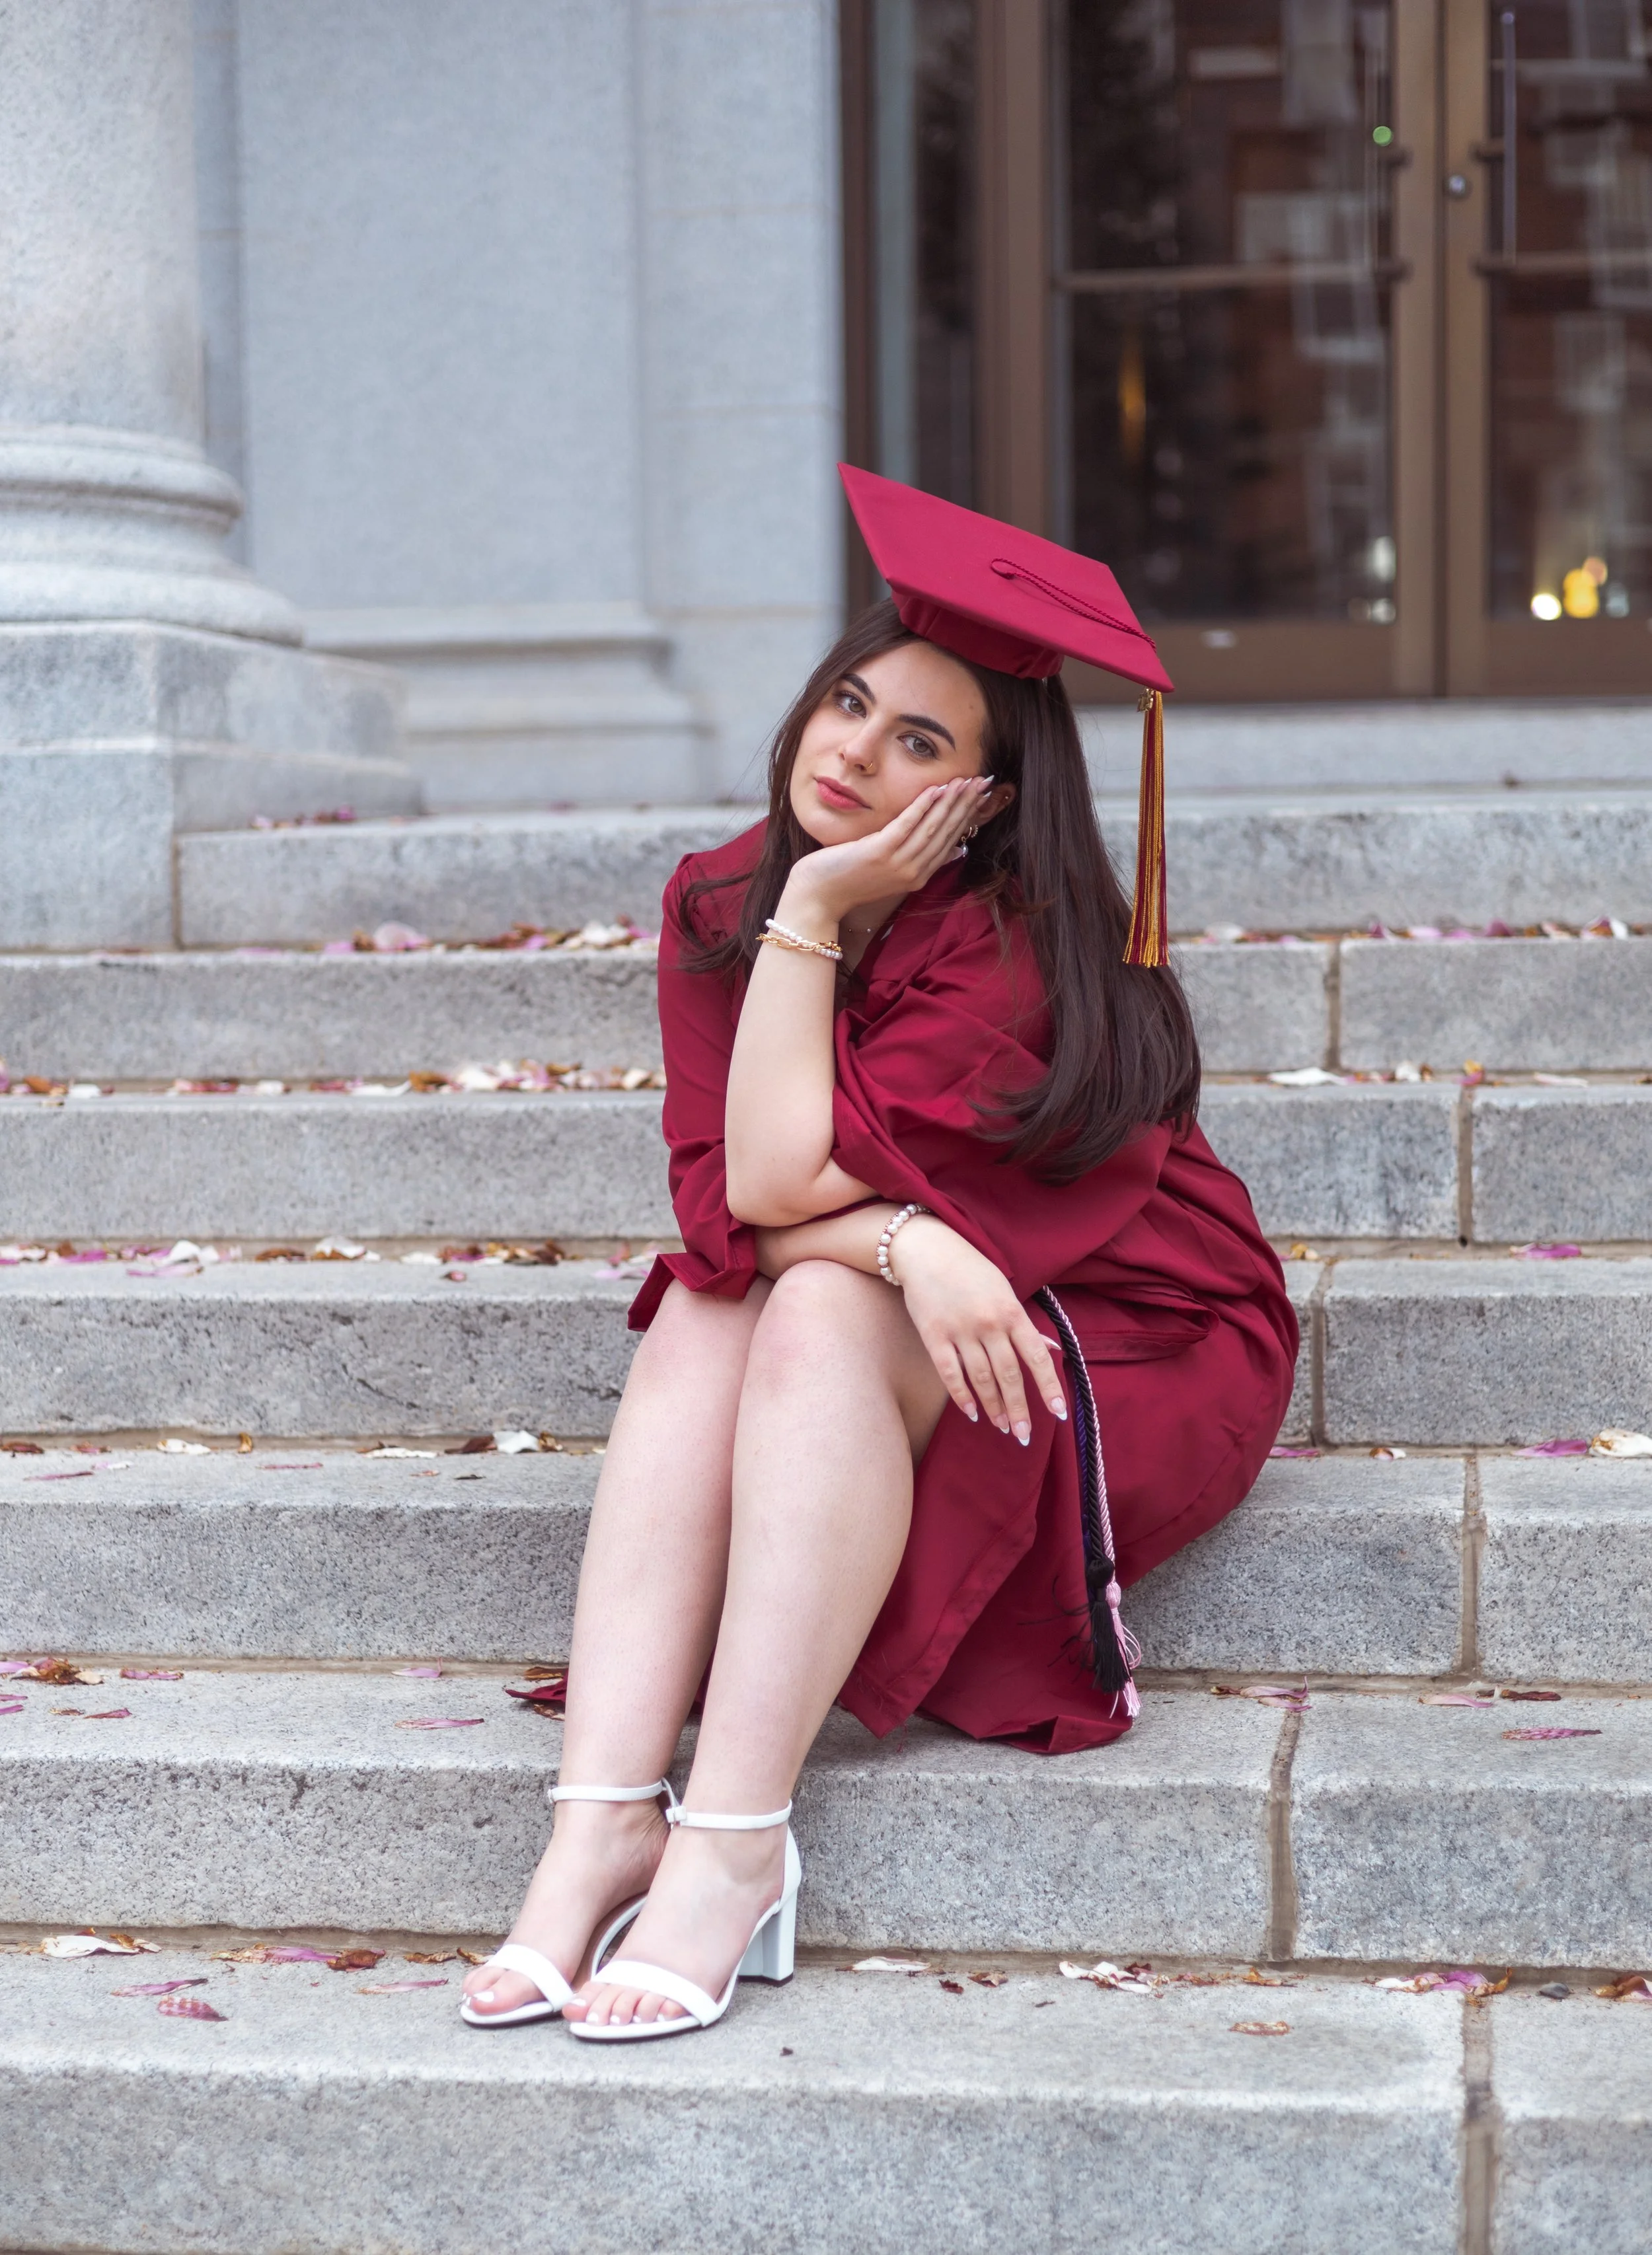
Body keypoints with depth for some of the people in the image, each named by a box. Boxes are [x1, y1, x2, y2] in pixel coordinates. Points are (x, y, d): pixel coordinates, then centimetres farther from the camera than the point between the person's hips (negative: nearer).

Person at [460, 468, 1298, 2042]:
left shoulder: (1008, 948, -23)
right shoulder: (717, 904, -4)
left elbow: (781, 1176, -28)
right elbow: (719, 1195, -13)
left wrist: (813, 912, -24)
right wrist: (904, 1242, -31)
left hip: (1135, 1352, -5)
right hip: (924, 1316, 6)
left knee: (820, 1312, -31)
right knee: (701, 1316, -24)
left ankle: (733, 1846, -37)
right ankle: (604, 1822, -34)